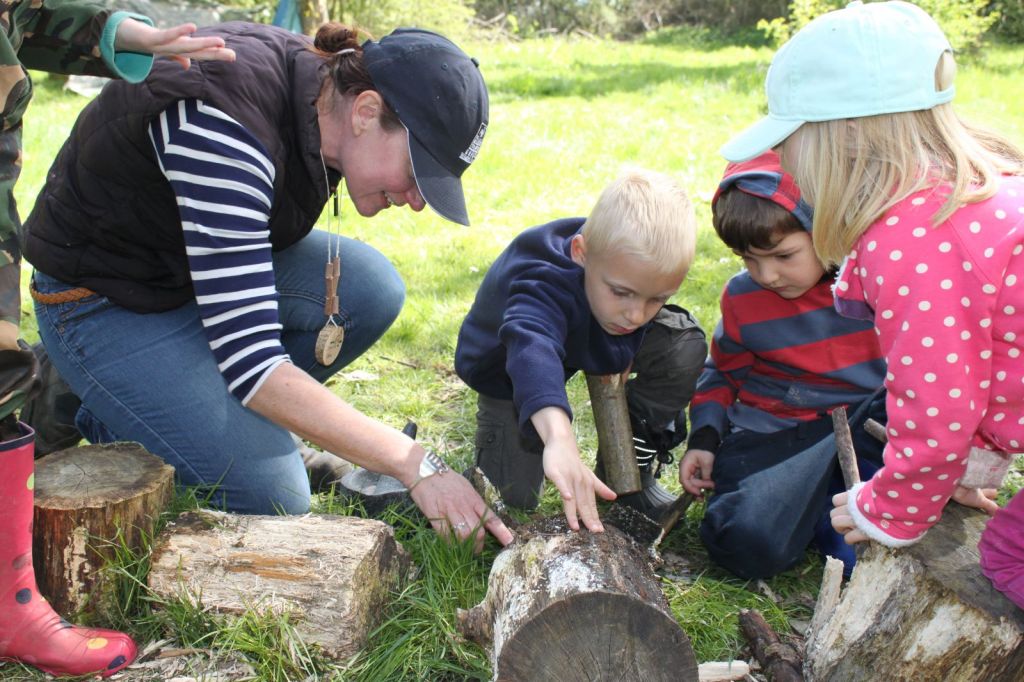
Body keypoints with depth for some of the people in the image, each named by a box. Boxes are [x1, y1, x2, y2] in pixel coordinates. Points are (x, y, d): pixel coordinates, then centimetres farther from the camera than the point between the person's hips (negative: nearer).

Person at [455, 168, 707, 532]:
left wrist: (621, 357, -14)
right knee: (514, 497, -14)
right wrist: (559, 440, -83)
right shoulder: (544, 284, -45)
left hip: (590, 349, 5)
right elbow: (532, 350, -67)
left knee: (686, 344, -18)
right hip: (507, 368, -4)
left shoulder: (638, 265, -26)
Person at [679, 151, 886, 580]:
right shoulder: (741, 297, -1)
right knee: (747, 546, -24)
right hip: (775, 431, 1)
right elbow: (723, 373, 16)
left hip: (871, 416, 0)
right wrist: (704, 439, 3)